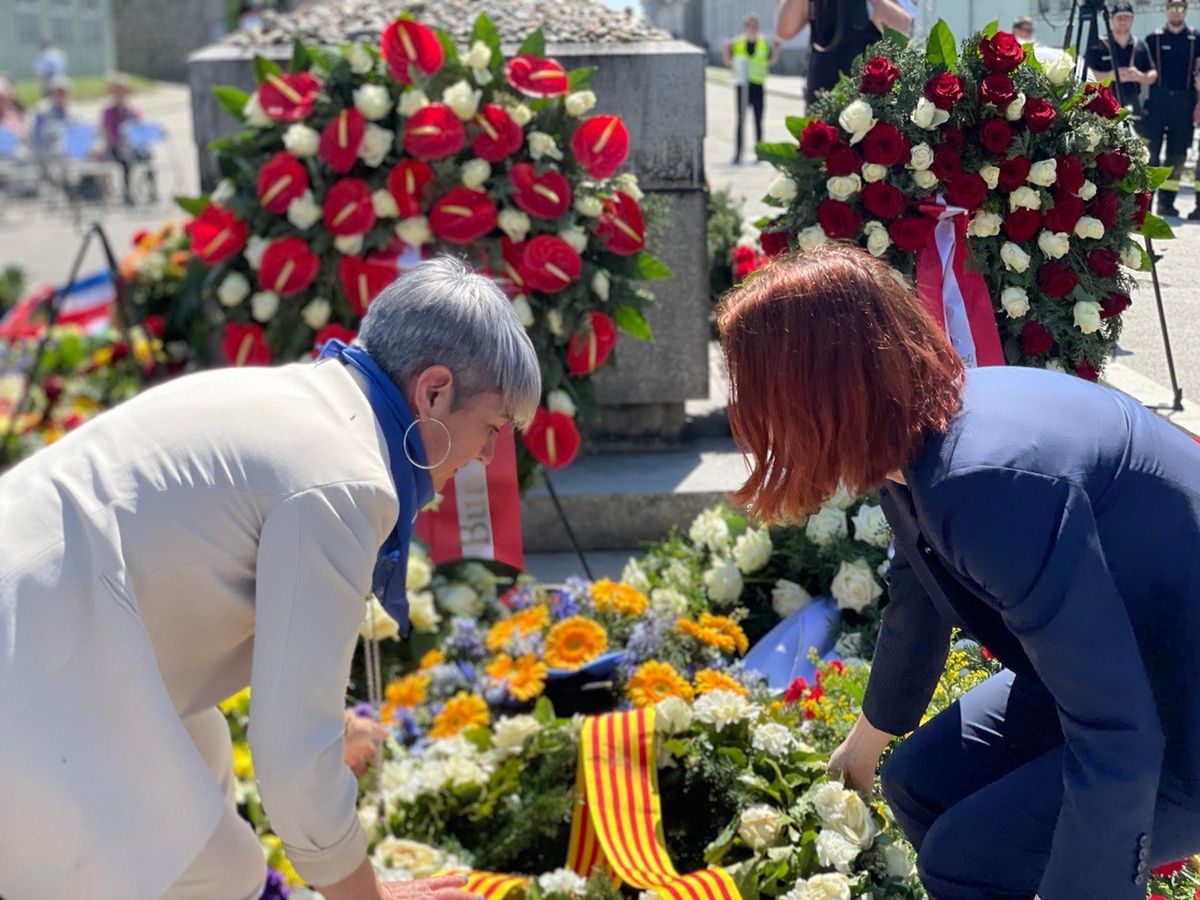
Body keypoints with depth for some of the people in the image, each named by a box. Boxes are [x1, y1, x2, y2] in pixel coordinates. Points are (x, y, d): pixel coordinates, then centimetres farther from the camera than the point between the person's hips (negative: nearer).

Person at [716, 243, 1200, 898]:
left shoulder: (995, 482, -35)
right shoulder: (918, 447, -4)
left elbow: (1115, 737, -33)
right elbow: (915, 608, 15)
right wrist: (866, 741, 31)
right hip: (1119, 667, 9)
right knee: (921, 783, 8)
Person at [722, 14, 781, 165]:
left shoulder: (764, 43, 6)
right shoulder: (737, 42, 3)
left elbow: (770, 61, 15)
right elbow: (728, 61, 9)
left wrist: (776, 50, -1)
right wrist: (726, 51, -9)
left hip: (758, 85, 1)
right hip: (742, 85, -1)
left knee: (758, 121, 5)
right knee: (740, 120, -4)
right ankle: (738, 153, -4)